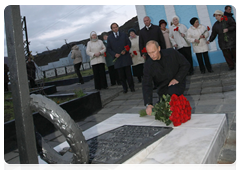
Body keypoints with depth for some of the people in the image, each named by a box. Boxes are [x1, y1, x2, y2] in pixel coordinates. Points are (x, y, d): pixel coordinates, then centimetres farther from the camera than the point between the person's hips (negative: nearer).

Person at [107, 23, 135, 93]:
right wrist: (114, 54, -8)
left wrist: (125, 51, -8)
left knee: (129, 73, -1)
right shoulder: (109, 37, 9)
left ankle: (132, 87, 11)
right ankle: (125, 88, 12)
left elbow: (129, 43, 8)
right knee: (121, 75, 1)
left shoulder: (124, 34, 10)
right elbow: (109, 48, 8)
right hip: (117, 58, 0)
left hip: (126, 57, 0)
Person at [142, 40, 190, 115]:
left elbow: (186, 65, -1)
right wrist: (148, 104, -29)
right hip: (163, 88, 2)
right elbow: (146, 85, -16)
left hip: (177, 82, -2)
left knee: (171, 93, -33)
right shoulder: (148, 65, -11)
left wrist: (177, 79, -14)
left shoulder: (171, 53, -12)